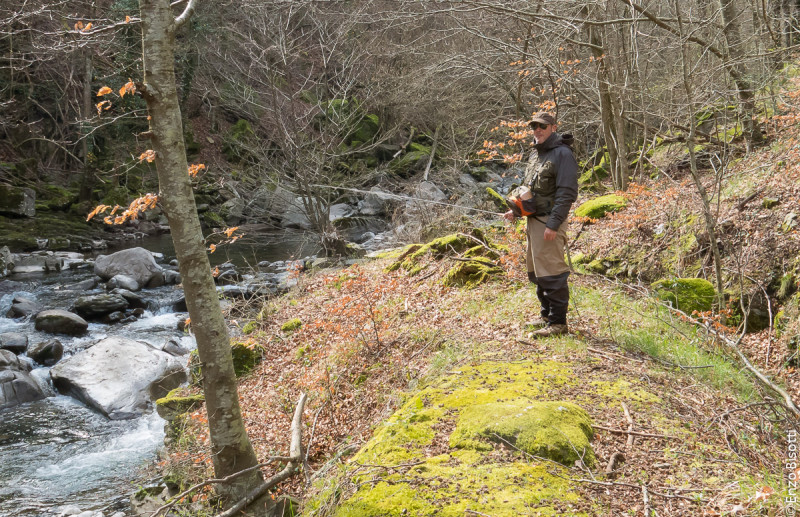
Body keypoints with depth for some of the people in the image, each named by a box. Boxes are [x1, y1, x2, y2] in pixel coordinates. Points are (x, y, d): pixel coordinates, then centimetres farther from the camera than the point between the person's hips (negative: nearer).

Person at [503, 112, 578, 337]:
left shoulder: (562, 154, -11)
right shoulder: (535, 154, 17)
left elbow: (567, 193, -18)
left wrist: (553, 224, -23)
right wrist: (517, 210, 12)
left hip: (549, 222, -9)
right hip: (533, 220, 9)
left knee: (551, 272, -9)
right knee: (536, 270, 15)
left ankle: (558, 322, -2)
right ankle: (547, 314, 27)